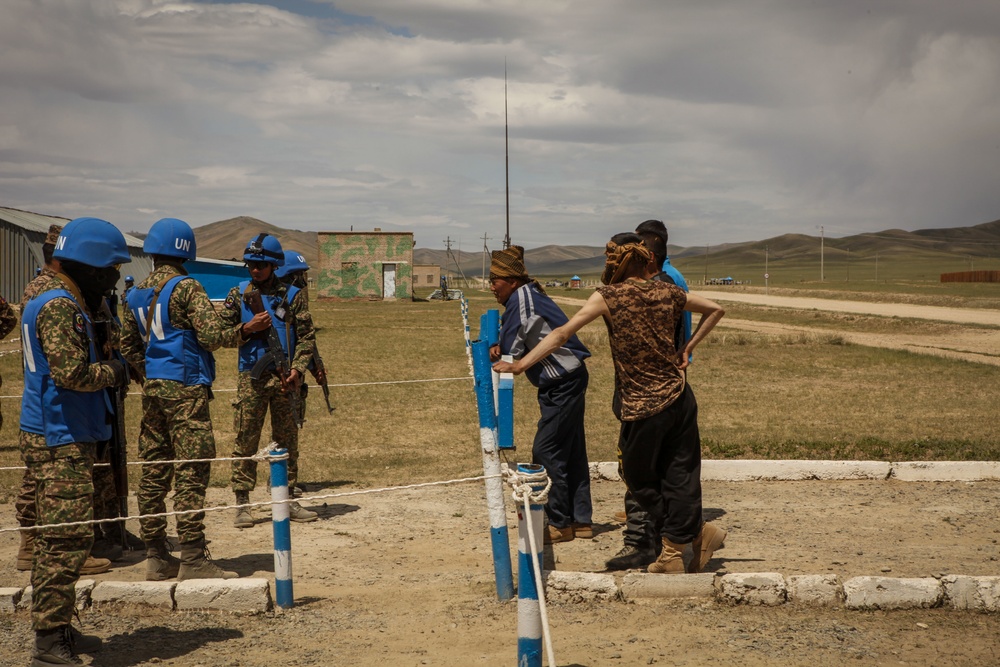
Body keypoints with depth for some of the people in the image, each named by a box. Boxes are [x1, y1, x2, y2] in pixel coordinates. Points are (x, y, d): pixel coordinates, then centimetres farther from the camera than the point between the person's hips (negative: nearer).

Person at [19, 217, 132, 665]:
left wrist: (109, 369, 7)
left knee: (57, 540, 15)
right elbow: (72, 373, -25)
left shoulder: (70, 304, 17)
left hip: (67, 439, 11)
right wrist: (112, 371, -8)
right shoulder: (59, 308, -17)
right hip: (60, 443, -11)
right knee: (66, 540, -8)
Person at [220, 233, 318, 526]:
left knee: (287, 441, 7)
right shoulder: (239, 294, 6)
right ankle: (242, 504, 5)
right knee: (245, 441, -1)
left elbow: (307, 337, 1)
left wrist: (297, 370, -11)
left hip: (284, 378, 1)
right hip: (251, 378, 0)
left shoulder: (291, 295, 3)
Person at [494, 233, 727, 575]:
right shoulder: (667, 292, 5)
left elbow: (562, 333, -16)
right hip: (679, 397, 5)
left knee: (639, 478, 14)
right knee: (679, 476, 12)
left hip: (643, 408, -5)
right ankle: (674, 552, 18)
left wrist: (521, 364, -14)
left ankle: (698, 533, 19)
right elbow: (715, 310, 18)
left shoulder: (608, 296, -9)